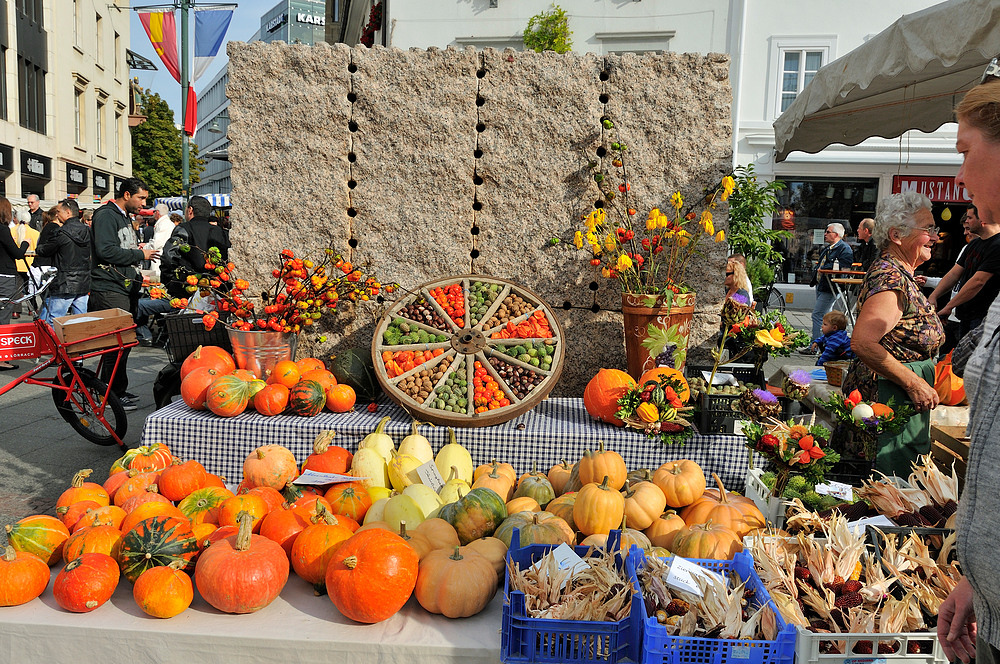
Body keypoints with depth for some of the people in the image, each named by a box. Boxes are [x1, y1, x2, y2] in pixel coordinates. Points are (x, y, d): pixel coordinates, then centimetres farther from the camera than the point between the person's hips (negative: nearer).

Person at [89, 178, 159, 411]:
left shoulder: (124, 217, 22)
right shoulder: (106, 215, -10)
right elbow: (106, 250, -22)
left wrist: (137, 252, 11)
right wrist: (139, 255, -14)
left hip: (124, 287, 10)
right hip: (109, 289, -10)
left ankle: (117, 390, 20)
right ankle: (114, 394, -2)